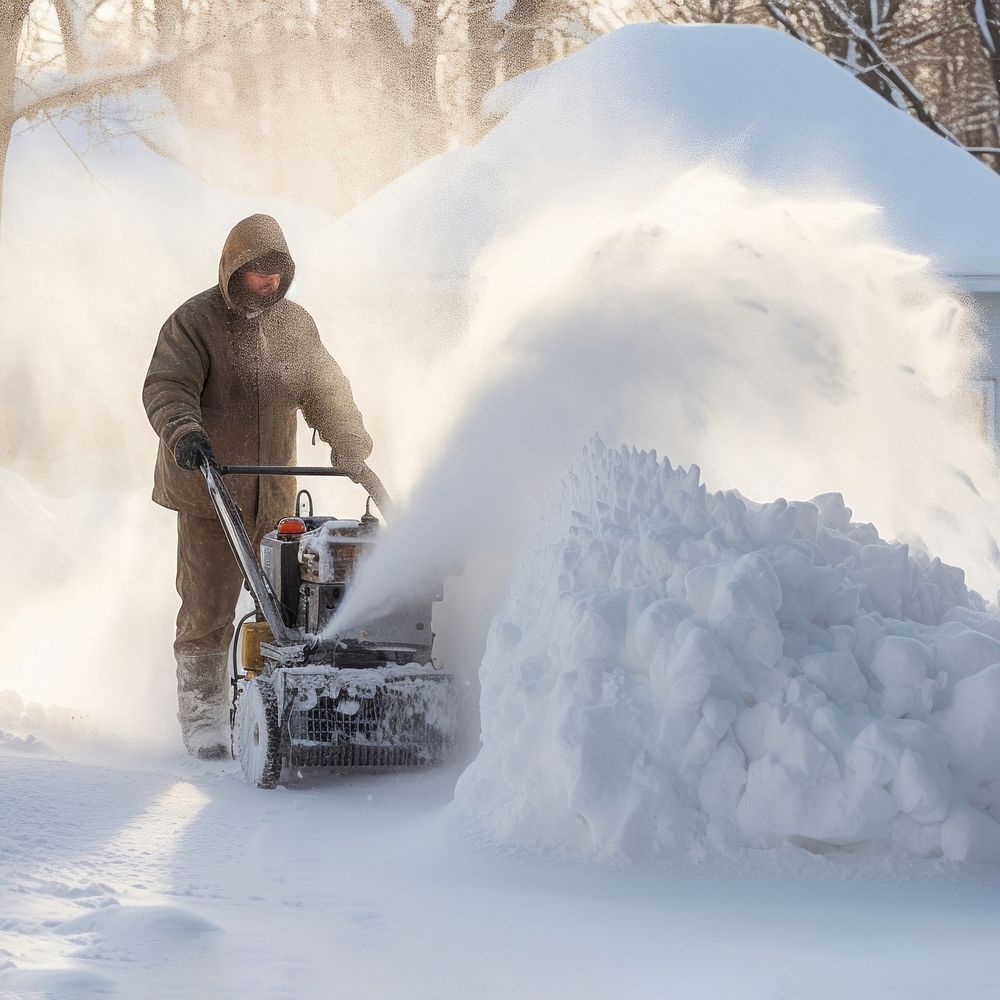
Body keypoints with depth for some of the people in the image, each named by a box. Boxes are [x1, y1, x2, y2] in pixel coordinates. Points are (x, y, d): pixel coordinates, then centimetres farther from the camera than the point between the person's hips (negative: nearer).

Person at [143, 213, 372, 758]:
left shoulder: (294, 324, 12)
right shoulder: (194, 322, -5)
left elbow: (325, 388, 16)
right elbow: (166, 387, -15)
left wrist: (350, 442, 2)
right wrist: (182, 431, -35)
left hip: (274, 492, 5)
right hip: (207, 493, -5)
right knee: (206, 609, -5)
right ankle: (202, 718, 2)